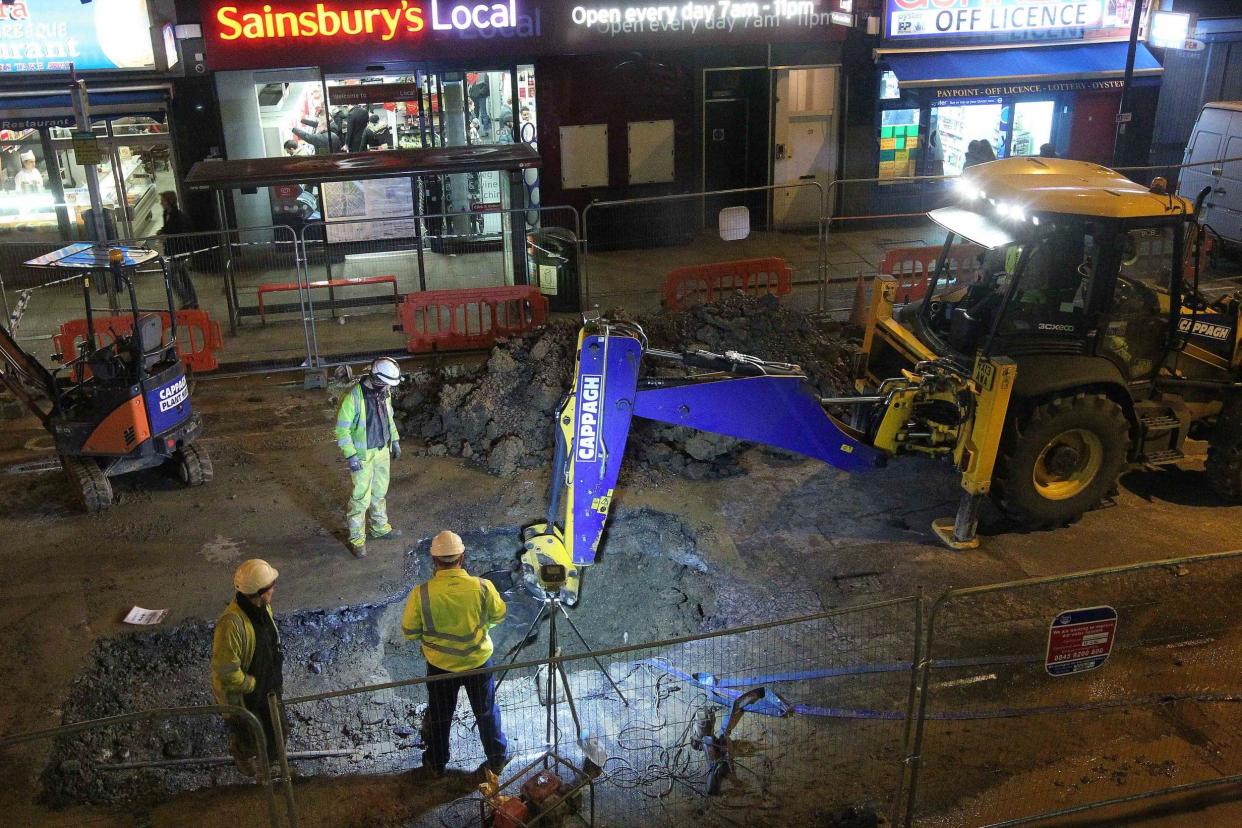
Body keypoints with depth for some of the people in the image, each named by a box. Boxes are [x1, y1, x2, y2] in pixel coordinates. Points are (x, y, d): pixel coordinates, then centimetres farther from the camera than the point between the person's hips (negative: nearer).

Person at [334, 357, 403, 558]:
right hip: (363, 455, -7)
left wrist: (395, 441, 15)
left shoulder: (384, 393, -2)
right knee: (361, 497, -1)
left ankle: (380, 527, 37)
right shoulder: (354, 397, -24)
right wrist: (351, 456, -22)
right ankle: (357, 539, 12)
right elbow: (342, 429, -20)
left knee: (380, 491, 20)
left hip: (382, 450, 7)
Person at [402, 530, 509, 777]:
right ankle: (497, 758, 39)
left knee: (438, 716, 23)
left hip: (440, 666, 0)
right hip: (478, 661, 0)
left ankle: (436, 763, 42)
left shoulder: (421, 593, -24)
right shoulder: (483, 587, -23)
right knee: (487, 712, 22)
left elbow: (408, 631, -11)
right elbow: (499, 616, -5)